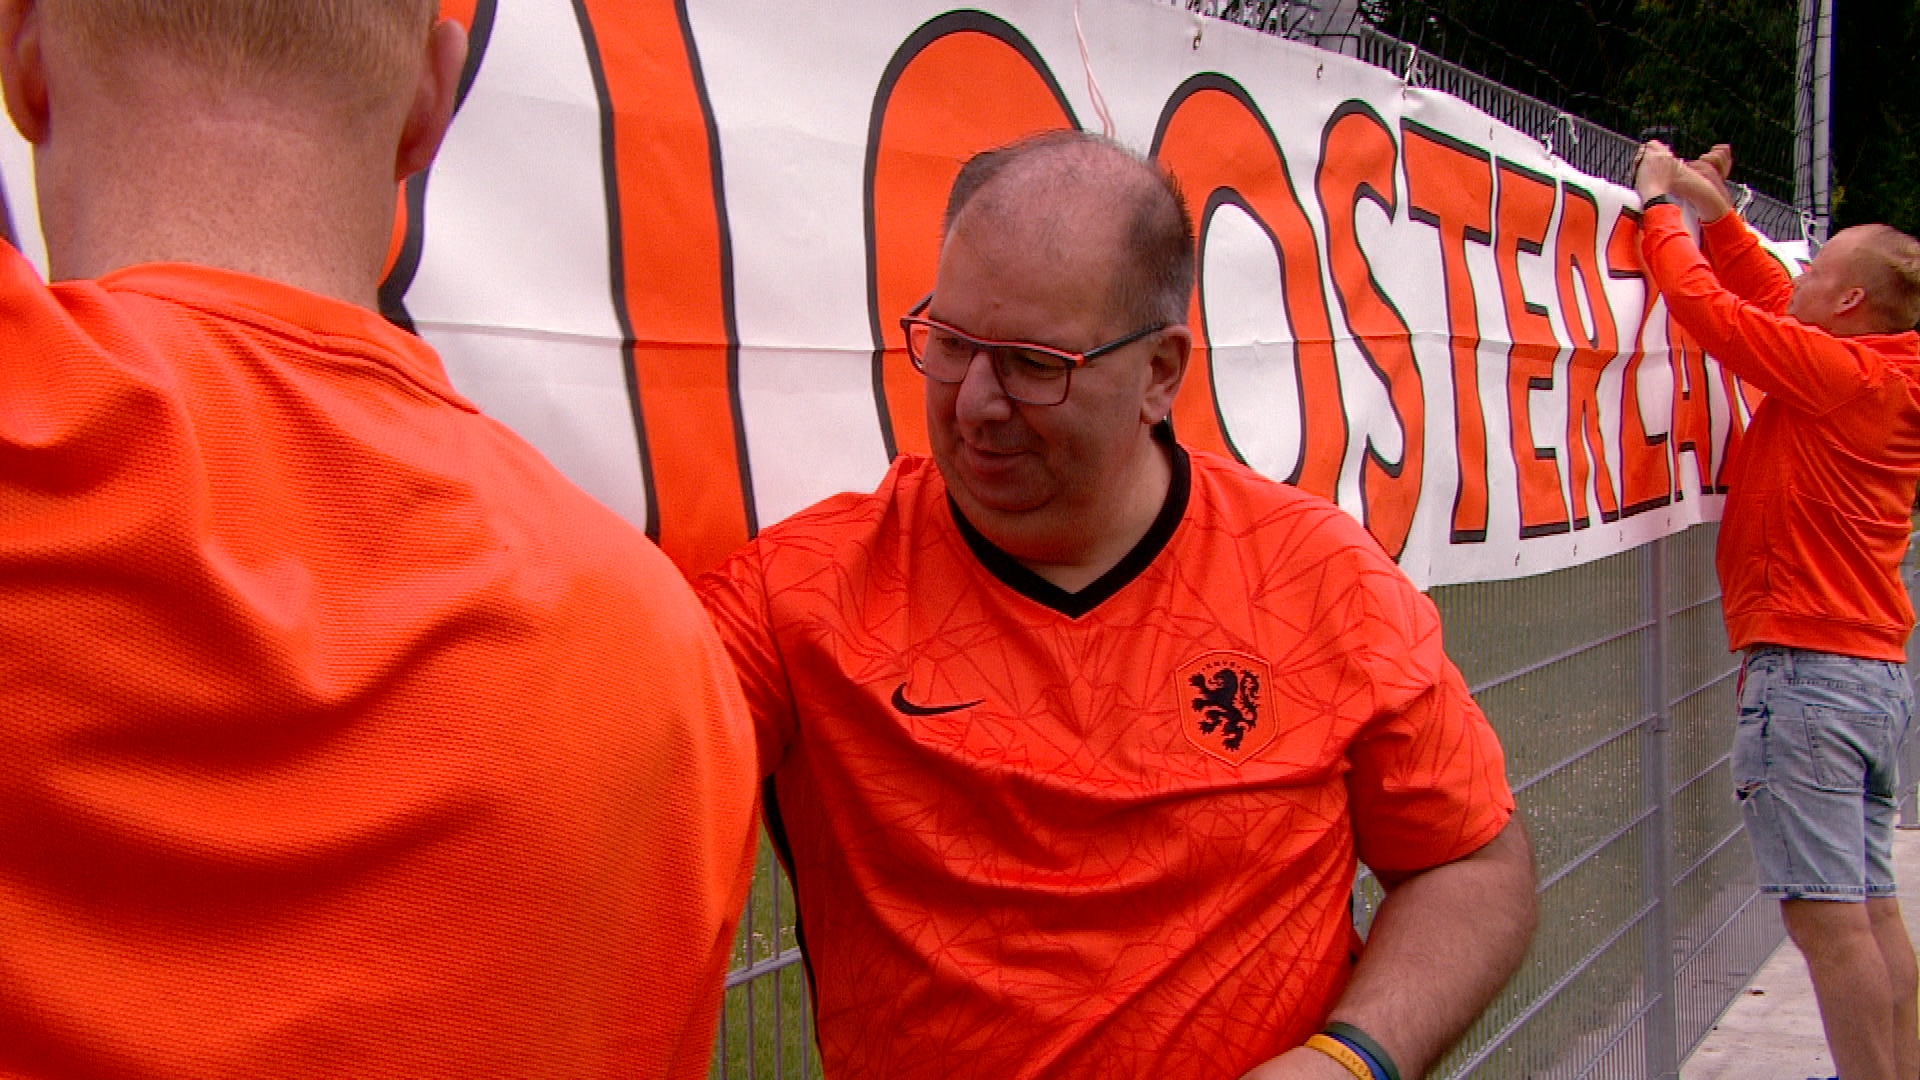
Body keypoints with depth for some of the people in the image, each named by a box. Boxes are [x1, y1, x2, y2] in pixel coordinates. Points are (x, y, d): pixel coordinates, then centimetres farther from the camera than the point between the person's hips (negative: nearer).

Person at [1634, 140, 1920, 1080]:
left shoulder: (1837, 373, -13)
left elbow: (1708, 305, -13)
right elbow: (1773, 305, 25)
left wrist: (1661, 205, 1)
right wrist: (1716, 214, 26)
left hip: (1810, 668, -10)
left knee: (1826, 914, -7)